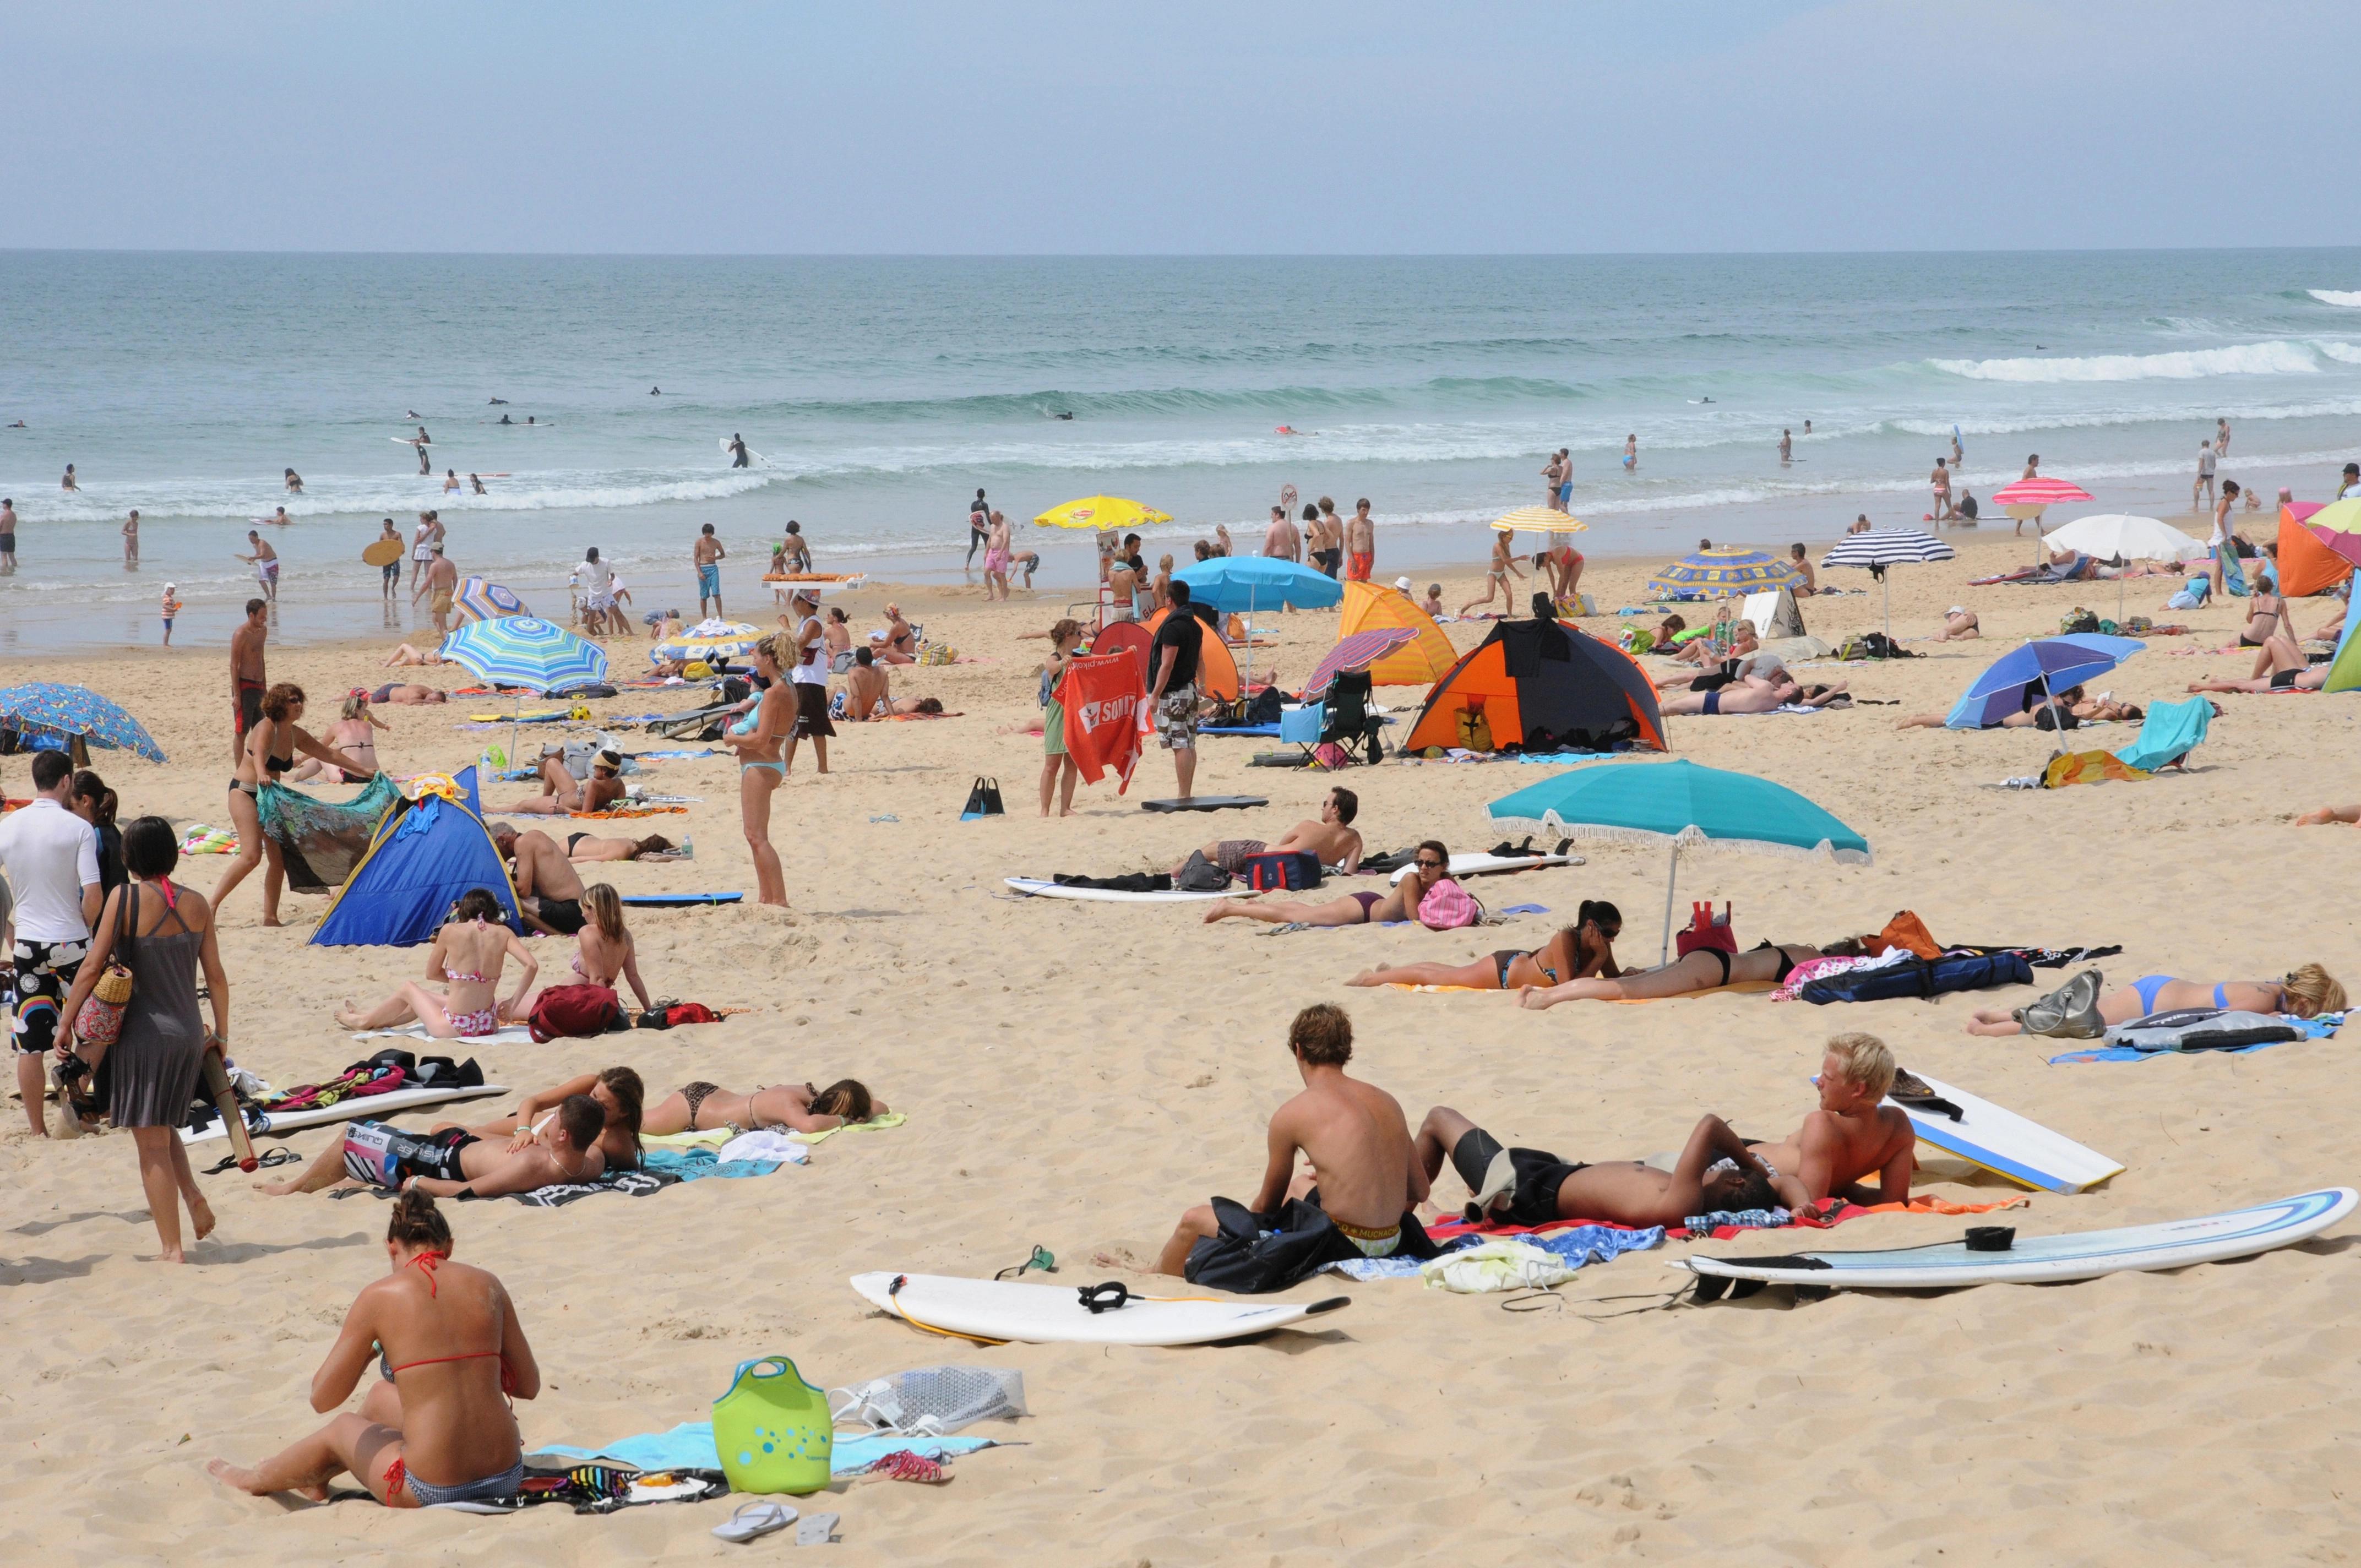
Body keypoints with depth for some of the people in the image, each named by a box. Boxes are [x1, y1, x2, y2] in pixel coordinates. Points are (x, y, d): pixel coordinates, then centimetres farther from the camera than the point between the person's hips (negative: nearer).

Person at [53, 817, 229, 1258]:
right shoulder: (196, 903, 2)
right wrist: (221, 1032, 17)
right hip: (189, 1034, 5)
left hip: (144, 1032, -5)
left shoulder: (126, 898, -11)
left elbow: (93, 966, -11)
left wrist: (66, 1023, -4)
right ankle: (194, 1199, 5)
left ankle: (172, 1249, 3)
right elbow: (216, 975, 6)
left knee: (152, 1146, 2)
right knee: (164, 1130, 25)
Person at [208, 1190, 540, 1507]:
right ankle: (315, 1478, 61)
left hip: (433, 1491, -4)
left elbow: (323, 1398, 1)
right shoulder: (487, 1285, 3)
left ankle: (255, 1480, 60)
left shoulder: (379, 1298, -6)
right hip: (506, 1477, 4)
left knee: (340, 1430, 31)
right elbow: (529, 1385, 10)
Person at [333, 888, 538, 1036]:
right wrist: (513, 1003, -2)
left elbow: (432, 973, 5)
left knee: (409, 989, 28)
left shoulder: (451, 931, -7)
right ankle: (374, 1020, 54)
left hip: (455, 1028, -4)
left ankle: (364, 1020, 50)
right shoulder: (502, 933, -2)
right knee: (424, 997, 33)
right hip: (489, 1024, 4)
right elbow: (532, 965, -11)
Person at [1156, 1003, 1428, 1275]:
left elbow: (1267, 1205, 4)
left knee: (1193, 1222, 10)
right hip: (1393, 1241, 7)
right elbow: (1420, 1191, 14)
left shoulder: (1292, 1114, -9)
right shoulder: (1387, 1102, 6)